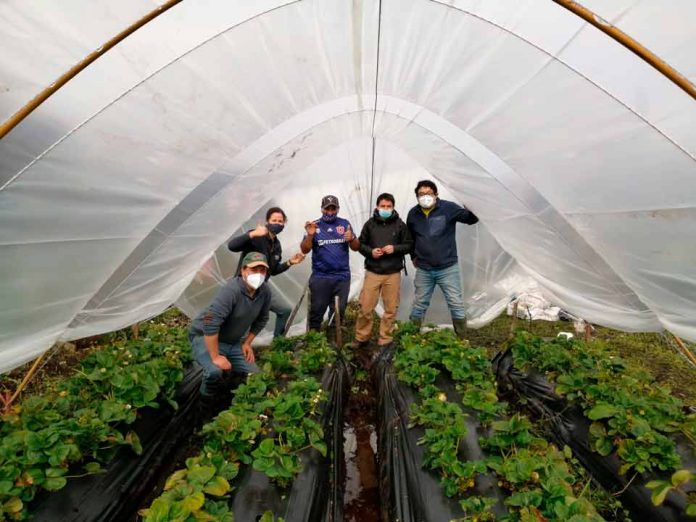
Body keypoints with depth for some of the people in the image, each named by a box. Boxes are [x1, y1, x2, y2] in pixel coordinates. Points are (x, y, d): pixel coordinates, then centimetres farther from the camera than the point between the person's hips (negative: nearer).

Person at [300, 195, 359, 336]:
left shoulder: (345, 223, 5)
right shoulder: (314, 225, 0)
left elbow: (356, 247, 6)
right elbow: (304, 250, -4)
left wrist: (352, 238, -15)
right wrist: (310, 235, -22)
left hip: (342, 277, 2)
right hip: (320, 277, -1)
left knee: (339, 312, 11)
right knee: (317, 311, 7)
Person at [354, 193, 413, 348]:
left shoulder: (400, 224, 1)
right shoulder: (370, 223, 3)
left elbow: (409, 245, 5)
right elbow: (361, 244, 8)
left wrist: (395, 248, -14)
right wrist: (370, 251, -12)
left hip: (393, 274, 1)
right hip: (372, 272, 0)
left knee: (391, 309, 8)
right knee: (365, 307, 2)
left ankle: (385, 340, 25)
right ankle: (361, 338, 23)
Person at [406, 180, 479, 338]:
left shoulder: (448, 208, -8)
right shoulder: (413, 213, 2)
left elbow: (471, 219, -8)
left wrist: (471, 211, -30)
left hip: (447, 268, -2)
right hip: (423, 270, 3)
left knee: (456, 304, 5)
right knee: (419, 305, 13)